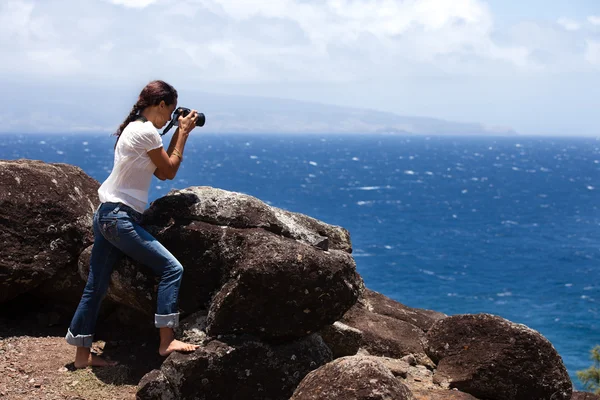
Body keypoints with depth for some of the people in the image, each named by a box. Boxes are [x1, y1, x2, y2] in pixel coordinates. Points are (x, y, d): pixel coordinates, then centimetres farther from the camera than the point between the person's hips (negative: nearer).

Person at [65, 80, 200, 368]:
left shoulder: (134, 128, 15)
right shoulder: (147, 131, -14)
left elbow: (161, 171, 17)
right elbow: (169, 171, -5)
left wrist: (178, 134, 15)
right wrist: (183, 133, 2)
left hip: (107, 216, 10)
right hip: (120, 218, -10)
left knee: (96, 286, 12)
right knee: (171, 268, -7)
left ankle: (83, 354, 19)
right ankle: (166, 341, -8)